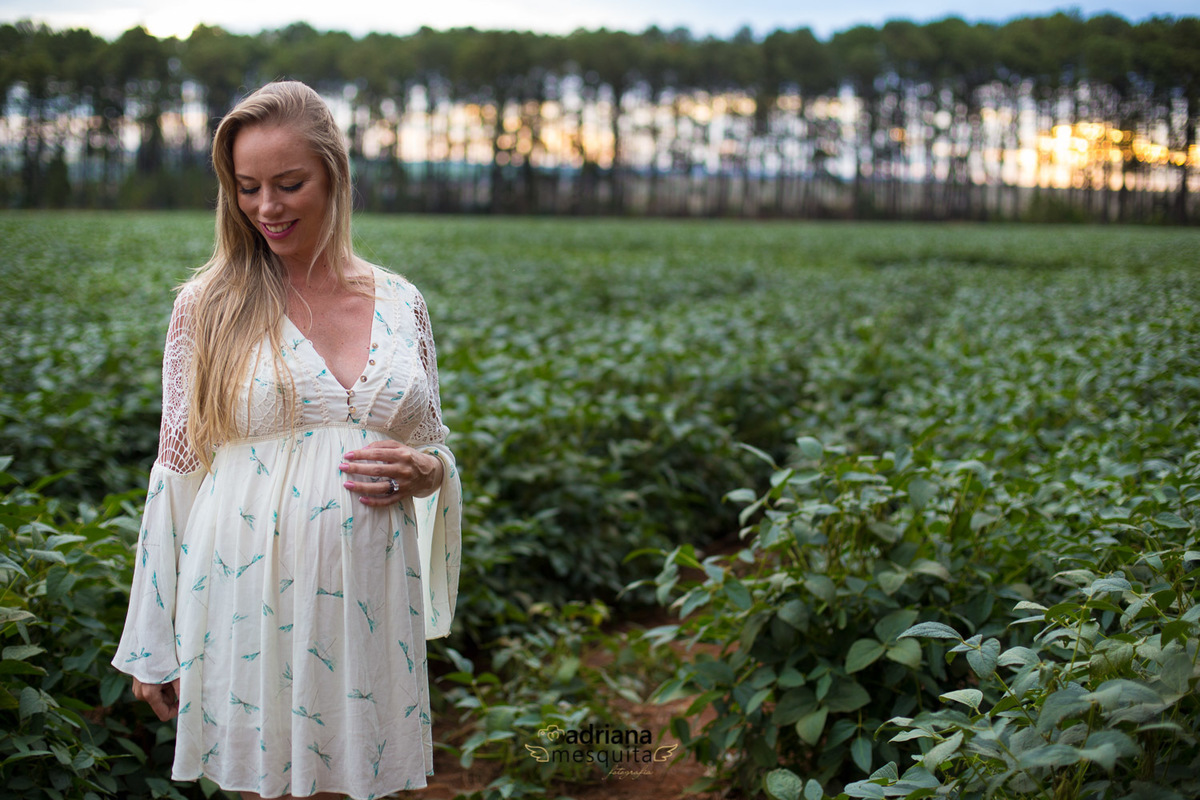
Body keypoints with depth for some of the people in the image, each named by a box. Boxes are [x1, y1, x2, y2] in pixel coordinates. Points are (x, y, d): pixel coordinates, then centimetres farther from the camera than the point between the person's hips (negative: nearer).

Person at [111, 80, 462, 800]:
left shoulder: (401, 303, 6)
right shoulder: (210, 305, -1)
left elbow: (437, 450, 17)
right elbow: (178, 470, 1)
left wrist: (423, 471, -8)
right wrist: (152, 647, 1)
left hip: (367, 603, 2)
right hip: (251, 601, -2)